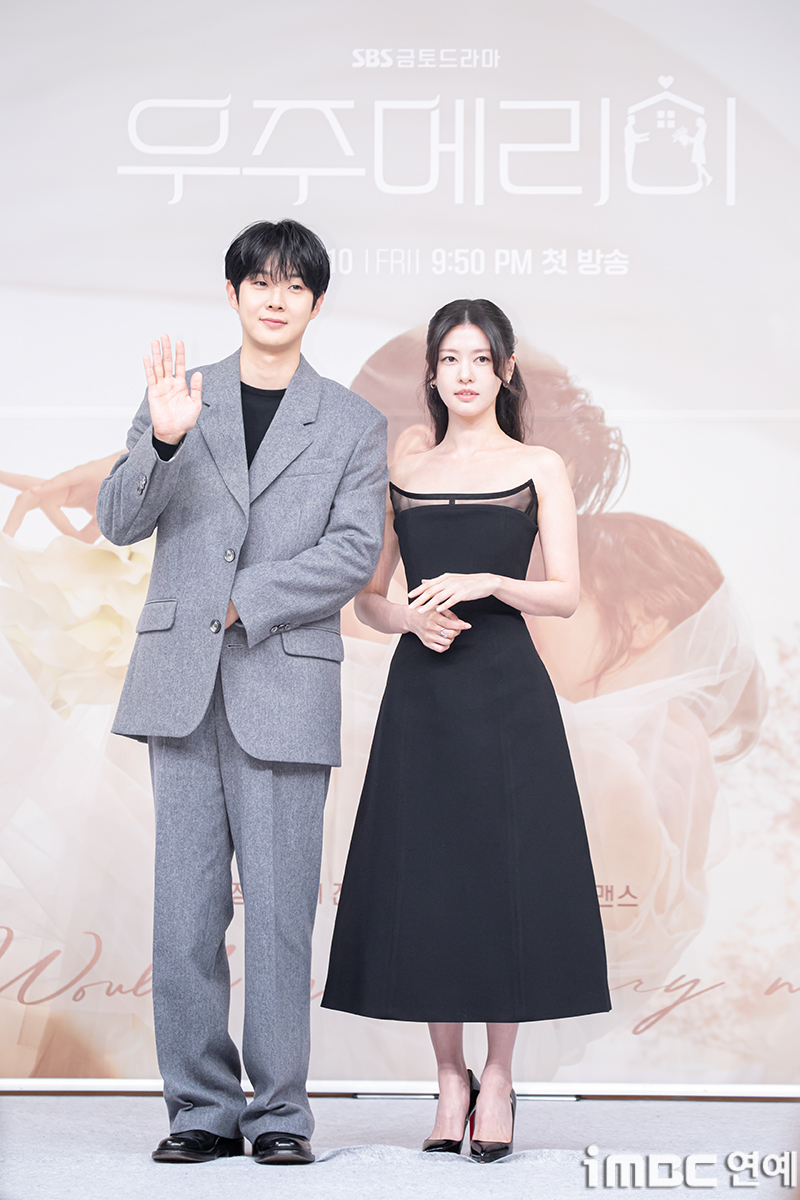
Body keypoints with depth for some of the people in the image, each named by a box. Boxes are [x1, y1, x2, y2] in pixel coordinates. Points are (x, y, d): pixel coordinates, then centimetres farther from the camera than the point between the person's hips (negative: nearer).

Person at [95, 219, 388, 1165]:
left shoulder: (353, 426, 8)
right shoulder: (176, 395, 12)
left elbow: (354, 552, -2)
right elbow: (119, 521, 4)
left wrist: (241, 601, -10)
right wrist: (163, 441, -14)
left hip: (284, 686, -2)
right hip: (181, 683, 2)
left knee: (280, 906, -3)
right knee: (186, 907, 3)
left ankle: (279, 1110, 6)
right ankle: (201, 1106, 11)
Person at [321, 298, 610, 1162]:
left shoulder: (538, 470, 5)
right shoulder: (404, 476, 12)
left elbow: (567, 594, -1)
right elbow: (366, 597, 13)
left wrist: (487, 583, -16)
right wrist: (410, 616, -8)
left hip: (506, 697, -2)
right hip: (422, 695, 2)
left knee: (504, 879, -3)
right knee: (425, 884, 1)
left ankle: (497, 1082, 7)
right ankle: (450, 1081, 12)